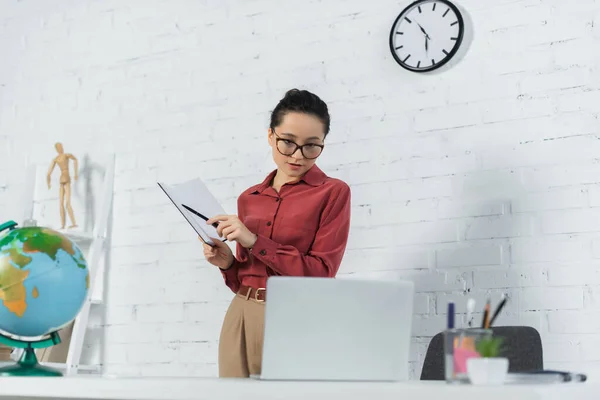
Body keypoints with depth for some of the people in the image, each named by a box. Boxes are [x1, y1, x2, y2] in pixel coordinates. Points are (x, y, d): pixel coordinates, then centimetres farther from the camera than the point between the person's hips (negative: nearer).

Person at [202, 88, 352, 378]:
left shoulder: (332, 192, -3)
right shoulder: (249, 198, 13)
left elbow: (322, 273, -11)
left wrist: (255, 242, -15)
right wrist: (227, 264, -4)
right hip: (240, 319, 5)